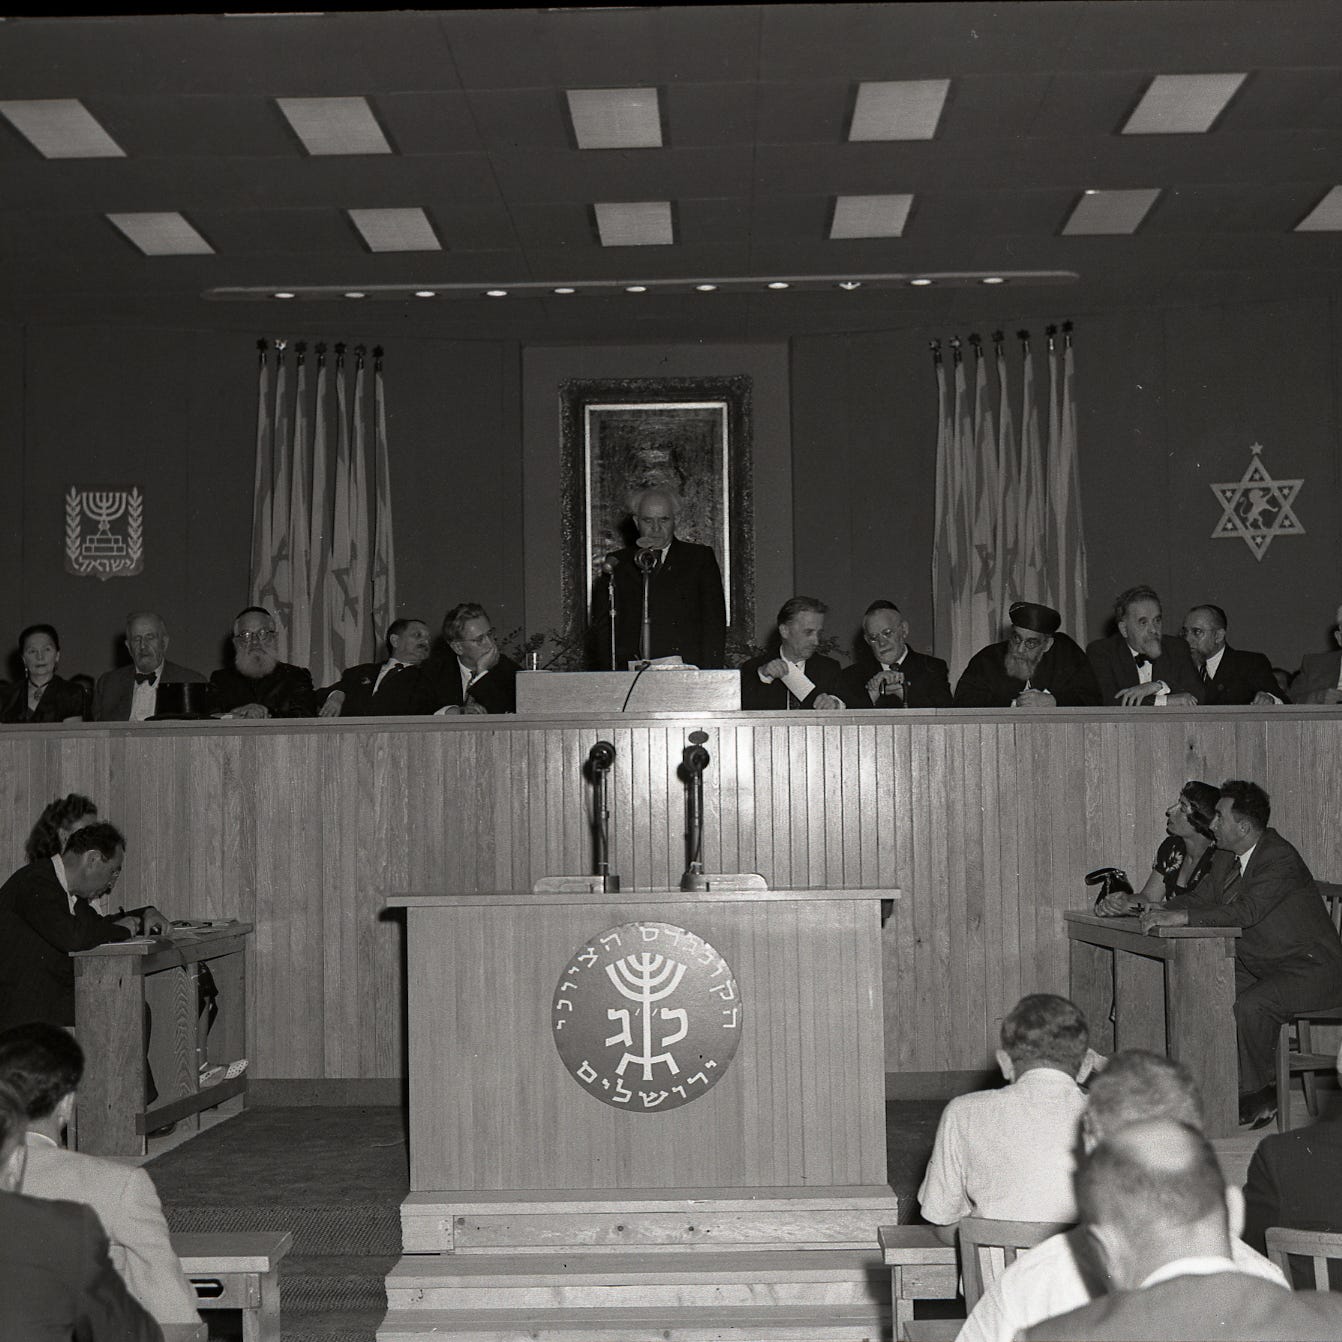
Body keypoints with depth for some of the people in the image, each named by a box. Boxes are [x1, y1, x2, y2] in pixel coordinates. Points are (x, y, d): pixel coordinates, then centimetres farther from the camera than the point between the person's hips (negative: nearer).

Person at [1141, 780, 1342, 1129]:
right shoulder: (1228, 862, 8)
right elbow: (1200, 898, 12)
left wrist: (1180, 917, -35)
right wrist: (1161, 910, -10)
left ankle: (1259, 1095, -11)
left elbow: (1245, 911, -33)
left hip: (1311, 970, -9)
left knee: (1249, 1005, -30)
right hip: (1263, 967, 9)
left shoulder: (1280, 858, -21)